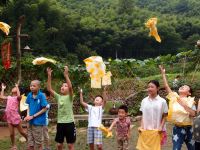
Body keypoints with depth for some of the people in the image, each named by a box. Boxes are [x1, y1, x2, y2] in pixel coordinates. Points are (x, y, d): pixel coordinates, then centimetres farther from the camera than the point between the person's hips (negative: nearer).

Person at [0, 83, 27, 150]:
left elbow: (19, 96, -26)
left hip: (15, 117, -5)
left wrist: (17, 87, -16)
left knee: (21, 132, 6)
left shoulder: (17, 98, -3)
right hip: (9, 118, 5)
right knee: (11, 133, 7)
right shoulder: (9, 97, 14)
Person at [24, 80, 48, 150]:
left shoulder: (41, 95, -16)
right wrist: (28, 115, -6)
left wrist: (33, 116, -15)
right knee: (30, 144, 14)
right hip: (30, 122, 5)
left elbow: (44, 109, -13)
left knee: (38, 143, 8)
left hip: (38, 122, -5)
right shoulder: (29, 95, 0)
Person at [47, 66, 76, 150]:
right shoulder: (58, 97, 7)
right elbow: (49, 89, -3)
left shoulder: (69, 97, -4)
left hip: (69, 123, -4)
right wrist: (49, 76, -12)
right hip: (60, 123, 4)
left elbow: (70, 87, -23)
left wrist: (66, 75, -28)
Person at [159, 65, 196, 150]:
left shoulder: (190, 101, -2)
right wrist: (163, 73, 0)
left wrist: (184, 104, -20)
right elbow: (166, 86, -1)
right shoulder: (174, 97, 2)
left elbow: (193, 114, -15)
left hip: (188, 129, 0)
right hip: (178, 129, 0)